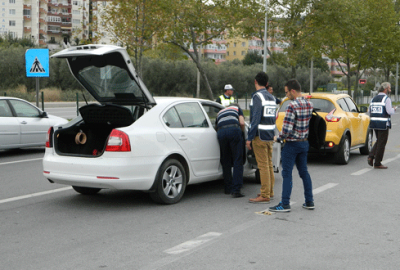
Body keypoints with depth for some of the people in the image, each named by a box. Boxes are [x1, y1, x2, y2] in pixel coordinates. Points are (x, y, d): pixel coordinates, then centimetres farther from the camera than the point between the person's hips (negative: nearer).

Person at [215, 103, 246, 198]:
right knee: (237, 161, 0)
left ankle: (228, 189, 21)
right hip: (234, 129, -3)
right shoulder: (237, 108, 28)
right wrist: (241, 131, 30)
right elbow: (242, 123, 12)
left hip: (221, 132, 3)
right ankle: (236, 190, -7)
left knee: (226, 162, 15)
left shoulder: (220, 112, 39)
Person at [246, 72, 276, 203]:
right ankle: (269, 191, 24)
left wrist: (249, 138, -17)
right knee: (269, 164, 15)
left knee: (263, 166, -6)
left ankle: (264, 196, -4)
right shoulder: (271, 97, 15)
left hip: (260, 136, -9)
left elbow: (255, 119, -19)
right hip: (270, 135, 9)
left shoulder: (257, 96, -13)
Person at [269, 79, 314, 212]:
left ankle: (285, 204, 1)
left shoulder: (292, 106, -21)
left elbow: (287, 130, -22)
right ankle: (309, 202, 20)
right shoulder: (309, 104, 4)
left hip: (292, 144, -8)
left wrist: (278, 137, -7)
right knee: (304, 172, 16)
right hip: (304, 142, 8)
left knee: (287, 173, -1)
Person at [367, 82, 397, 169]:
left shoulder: (374, 99, 13)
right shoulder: (386, 99, -9)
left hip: (374, 123, 7)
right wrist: (393, 109, 3)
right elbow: (390, 111, -17)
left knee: (379, 141, 21)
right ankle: (377, 163, 3)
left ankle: (371, 156, 4)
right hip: (383, 124, -7)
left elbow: (369, 111, 14)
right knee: (381, 143, 0)